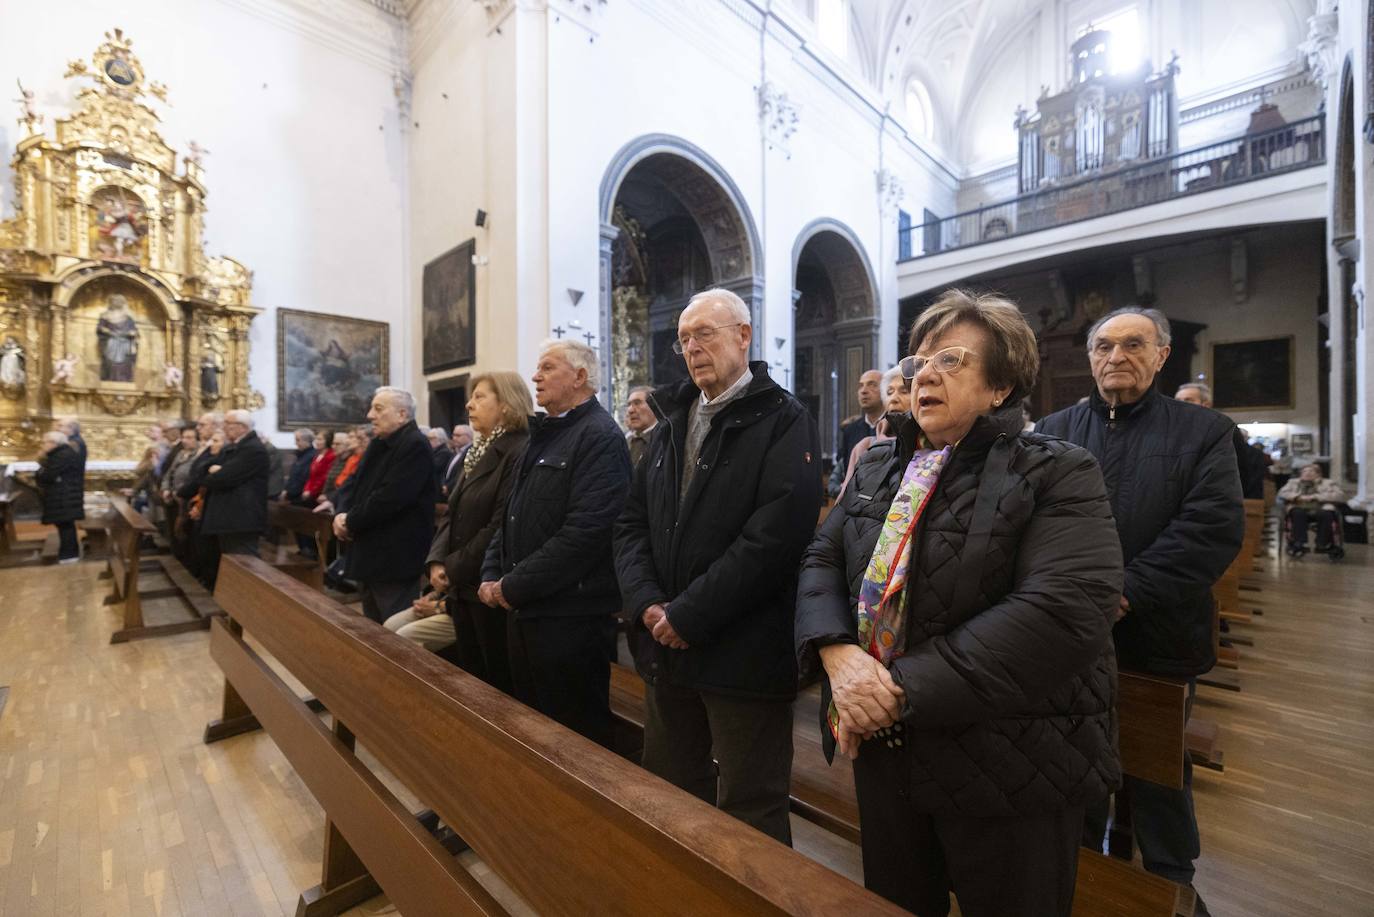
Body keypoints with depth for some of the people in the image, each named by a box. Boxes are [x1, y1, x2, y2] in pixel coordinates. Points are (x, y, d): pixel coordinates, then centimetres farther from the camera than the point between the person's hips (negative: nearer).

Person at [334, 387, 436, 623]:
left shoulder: (415, 446, -16)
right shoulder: (377, 444, 15)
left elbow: (389, 498, -23)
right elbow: (357, 486, 17)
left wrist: (350, 522, -11)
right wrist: (341, 515, -2)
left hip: (395, 557, -9)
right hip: (370, 554, 10)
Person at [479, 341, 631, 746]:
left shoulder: (600, 436, -14)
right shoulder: (542, 436, 14)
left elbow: (584, 533, -23)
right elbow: (511, 516, 17)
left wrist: (514, 586, -16)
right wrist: (492, 576, 5)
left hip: (570, 616, -8)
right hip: (522, 611, 9)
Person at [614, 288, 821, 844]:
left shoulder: (783, 422, -9)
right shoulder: (674, 421, 11)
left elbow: (773, 538, -20)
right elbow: (632, 523, 7)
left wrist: (688, 615, -18)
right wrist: (648, 604, -7)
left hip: (743, 654, -6)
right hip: (666, 649, 7)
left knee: (750, 814, 11)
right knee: (668, 793, 23)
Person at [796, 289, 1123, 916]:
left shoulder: (1057, 475, -12)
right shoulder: (876, 469, 7)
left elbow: (1064, 611, -25)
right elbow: (822, 561, 2)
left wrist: (906, 688, -25)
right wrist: (837, 652, -18)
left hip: (1007, 770, -4)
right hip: (884, 753, 5)